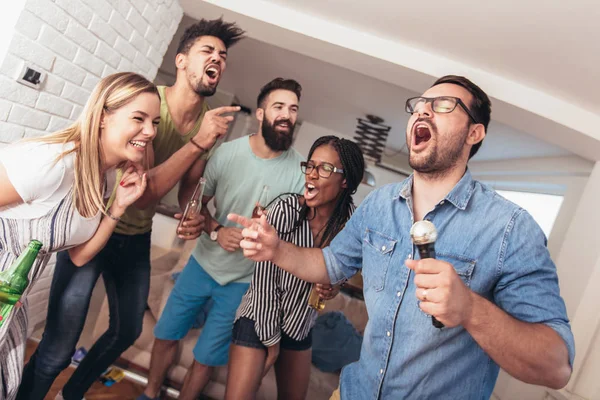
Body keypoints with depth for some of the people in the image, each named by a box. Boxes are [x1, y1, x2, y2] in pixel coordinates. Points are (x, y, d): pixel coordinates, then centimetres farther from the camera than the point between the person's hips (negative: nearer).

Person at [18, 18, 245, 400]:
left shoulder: (212, 120, -6)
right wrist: (199, 143, -38)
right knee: (58, 350, -5)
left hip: (136, 239, 6)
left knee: (128, 331, 21)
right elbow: (143, 193, -31)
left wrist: (194, 217, -17)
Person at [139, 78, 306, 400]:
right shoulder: (227, 152, -10)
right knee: (166, 335, 18)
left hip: (244, 282, -2)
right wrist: (216, 230, -17)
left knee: (206, 358, 11)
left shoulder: (300, 170, -14)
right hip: (203, 264, 3)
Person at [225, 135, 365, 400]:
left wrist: (337, 284, -11)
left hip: (301, 326, 5)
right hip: (260, 319, -4)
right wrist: (270, 339, -11)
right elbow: (264, 279, -18)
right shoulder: (285, 210, -24)